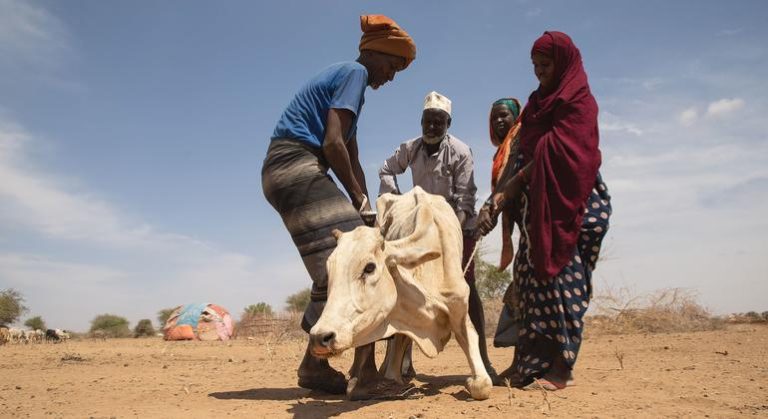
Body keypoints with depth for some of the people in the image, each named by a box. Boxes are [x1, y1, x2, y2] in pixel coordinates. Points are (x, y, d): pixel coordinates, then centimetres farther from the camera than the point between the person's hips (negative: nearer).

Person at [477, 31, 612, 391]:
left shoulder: (579, 101, -1)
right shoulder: (537, 101, 20)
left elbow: (556, 150, -14)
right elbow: (524, 151, 10)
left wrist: (515, 182, -11)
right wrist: (502, 193, -4)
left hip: (569, 201, -7)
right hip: (537, 202, 7)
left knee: (562, 275, -9)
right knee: (530, 274, 2)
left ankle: (562, 366, -5)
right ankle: (526, 361, 5)